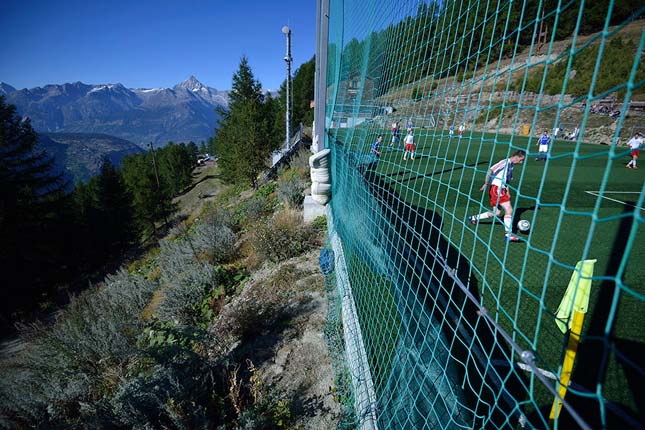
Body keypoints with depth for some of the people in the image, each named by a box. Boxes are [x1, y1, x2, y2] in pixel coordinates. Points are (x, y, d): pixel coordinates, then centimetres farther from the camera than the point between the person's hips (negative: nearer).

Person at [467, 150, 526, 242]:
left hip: (500, 189, 10)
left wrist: (507, 192, 16)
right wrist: (486, 184, -19)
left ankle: (474, 218, 23)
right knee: (509, 210, -12)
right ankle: (509, 235, -8)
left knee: (496, 213, 11)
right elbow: (490, 170, -20)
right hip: (496, 188, -10)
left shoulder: (511, 165, 18)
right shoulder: (505, 162, -11)